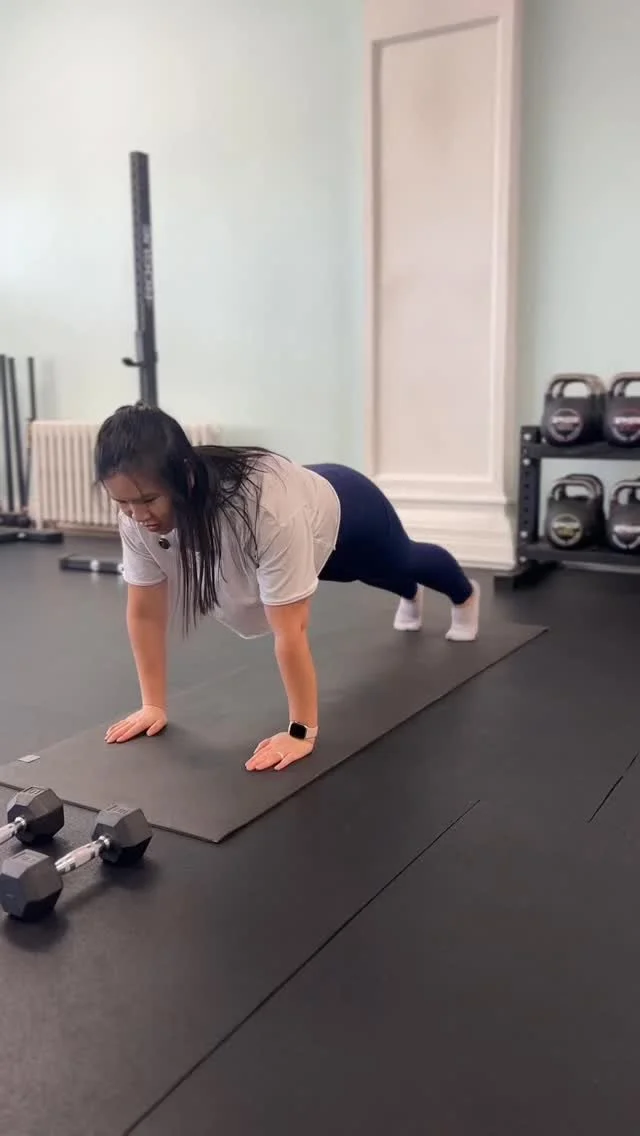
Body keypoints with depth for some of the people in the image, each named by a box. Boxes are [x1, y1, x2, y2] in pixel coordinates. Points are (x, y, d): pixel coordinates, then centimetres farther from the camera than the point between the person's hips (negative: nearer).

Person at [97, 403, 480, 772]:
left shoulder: (267, 506, -51)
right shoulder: (139, 514, -33)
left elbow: (290, 631, -47)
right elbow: (145, 613, -23)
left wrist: (303, 732, -42)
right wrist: (154, 705, -21)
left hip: (345, 511, -4)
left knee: (401, 563, 31)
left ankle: (465, 595, 67)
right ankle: (410, 596, 74)